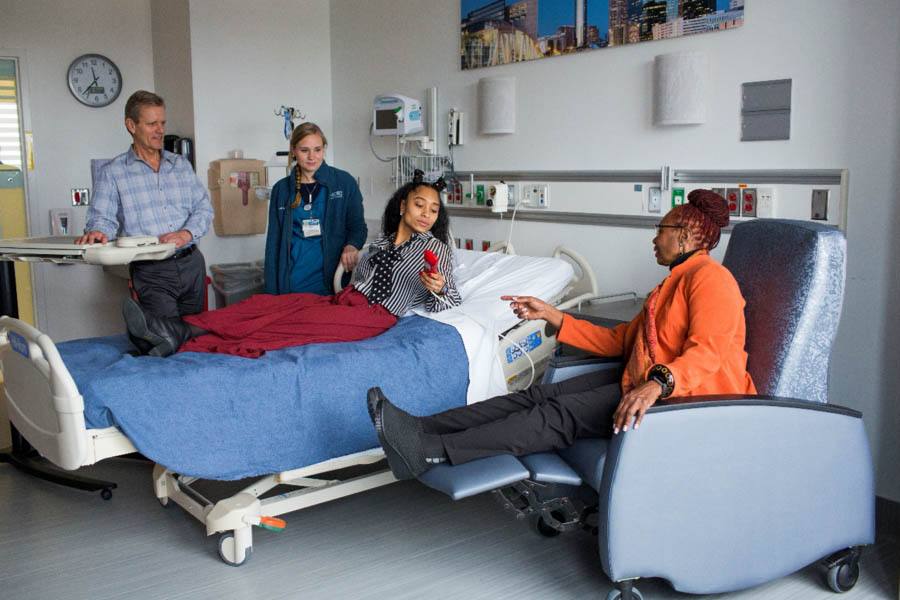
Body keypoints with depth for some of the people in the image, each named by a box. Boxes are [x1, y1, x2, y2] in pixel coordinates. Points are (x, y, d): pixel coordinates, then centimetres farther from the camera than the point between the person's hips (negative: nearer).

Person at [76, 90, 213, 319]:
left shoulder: (181, 165, 13)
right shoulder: (113, 172, 3)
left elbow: (203, 207, 8)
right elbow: (103, 217, -3)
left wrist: (187, 233, -11)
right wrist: (98, 231, -27)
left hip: (192, 264, 4)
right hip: (150, 272, -4)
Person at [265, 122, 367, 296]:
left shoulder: (344, 182, 4)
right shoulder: (281, 189, 9)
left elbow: (358, 226, 7)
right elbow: (273, 241, 10)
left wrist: (351, 246, -17)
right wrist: (271, 291, 4)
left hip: (329, 279, -1)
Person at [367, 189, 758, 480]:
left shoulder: (710, 277, -7)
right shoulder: (670, 285, 26)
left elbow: (706, 352, -23)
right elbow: (618, 340, 20)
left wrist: (657, 384, -40)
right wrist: (549, 314, 15)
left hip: (684, 394, -9)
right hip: (642, 381, 9)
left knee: (562, 413, -24)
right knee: (540, 395, -10)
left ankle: (428, 452, -33)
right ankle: (421, 428, -19)